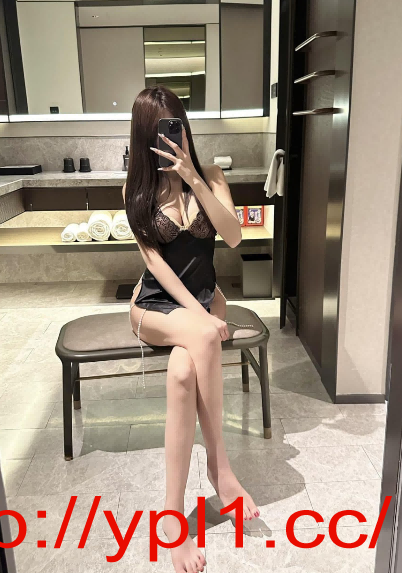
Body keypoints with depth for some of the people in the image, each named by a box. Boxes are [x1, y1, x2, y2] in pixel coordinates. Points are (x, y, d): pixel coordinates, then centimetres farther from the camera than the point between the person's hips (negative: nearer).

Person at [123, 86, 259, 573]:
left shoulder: (209, 176, 1)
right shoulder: (136, 189, -2)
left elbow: (234, 237, -14)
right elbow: (155, 261, -10)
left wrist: (192, 177, -22)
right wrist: (197, 315, -21)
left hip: (205, 296, 1)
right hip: (155, 304, -1)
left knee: (183, 371, -32)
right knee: (203, 338, -36)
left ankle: (174, 512, -22)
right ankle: (219, 463, -20)